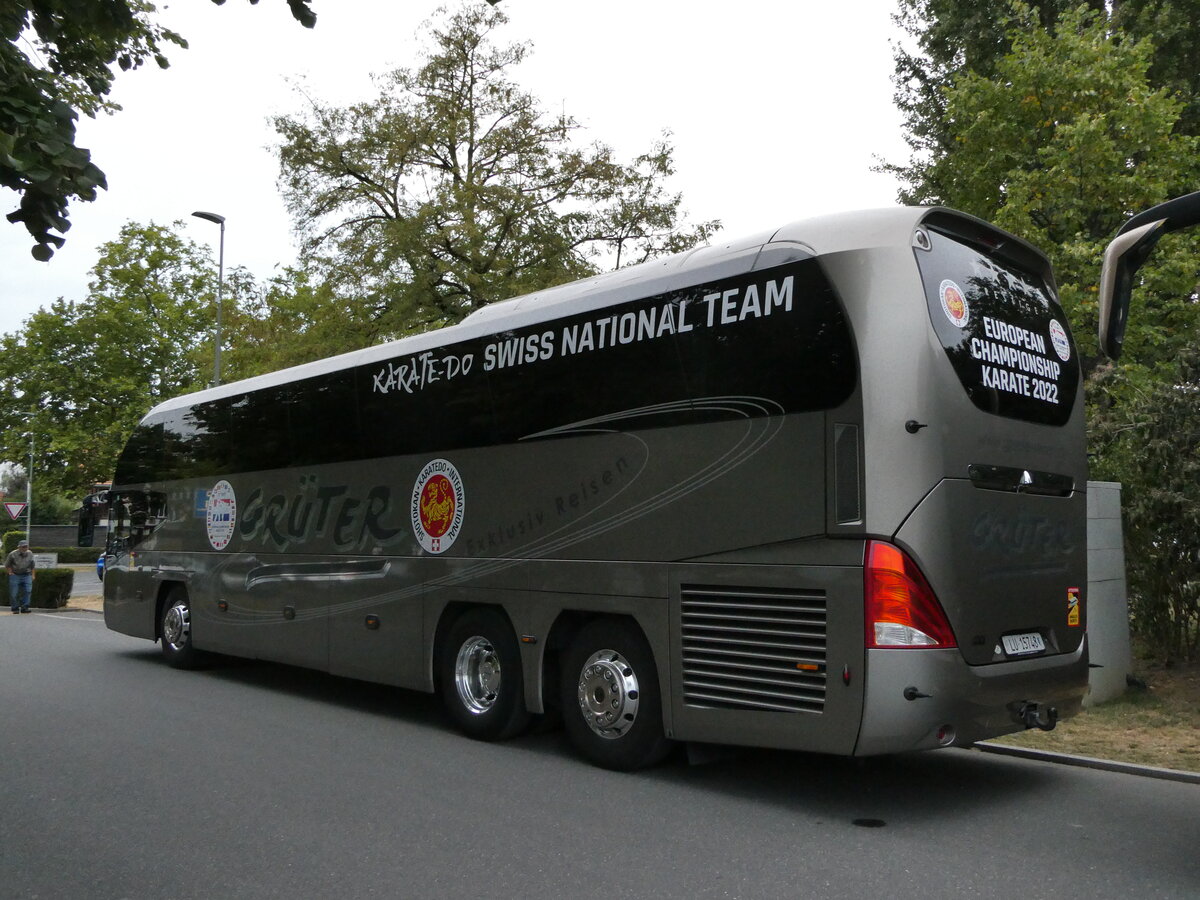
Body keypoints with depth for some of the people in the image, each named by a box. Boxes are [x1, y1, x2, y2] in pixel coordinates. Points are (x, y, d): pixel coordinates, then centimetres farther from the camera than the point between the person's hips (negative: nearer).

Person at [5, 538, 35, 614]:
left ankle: (24, 608, -12)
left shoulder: (30, 554, 6)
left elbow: (32, 566, 18)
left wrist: (33, 575, 13)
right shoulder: (13, 554, -3)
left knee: (28, 591, -15)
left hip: (27, 576, 2)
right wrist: (10, 572, 0)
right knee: (14, 593, -3)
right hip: (15, 576, -2)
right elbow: (7, 566, 10)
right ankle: (15, 609, 10)